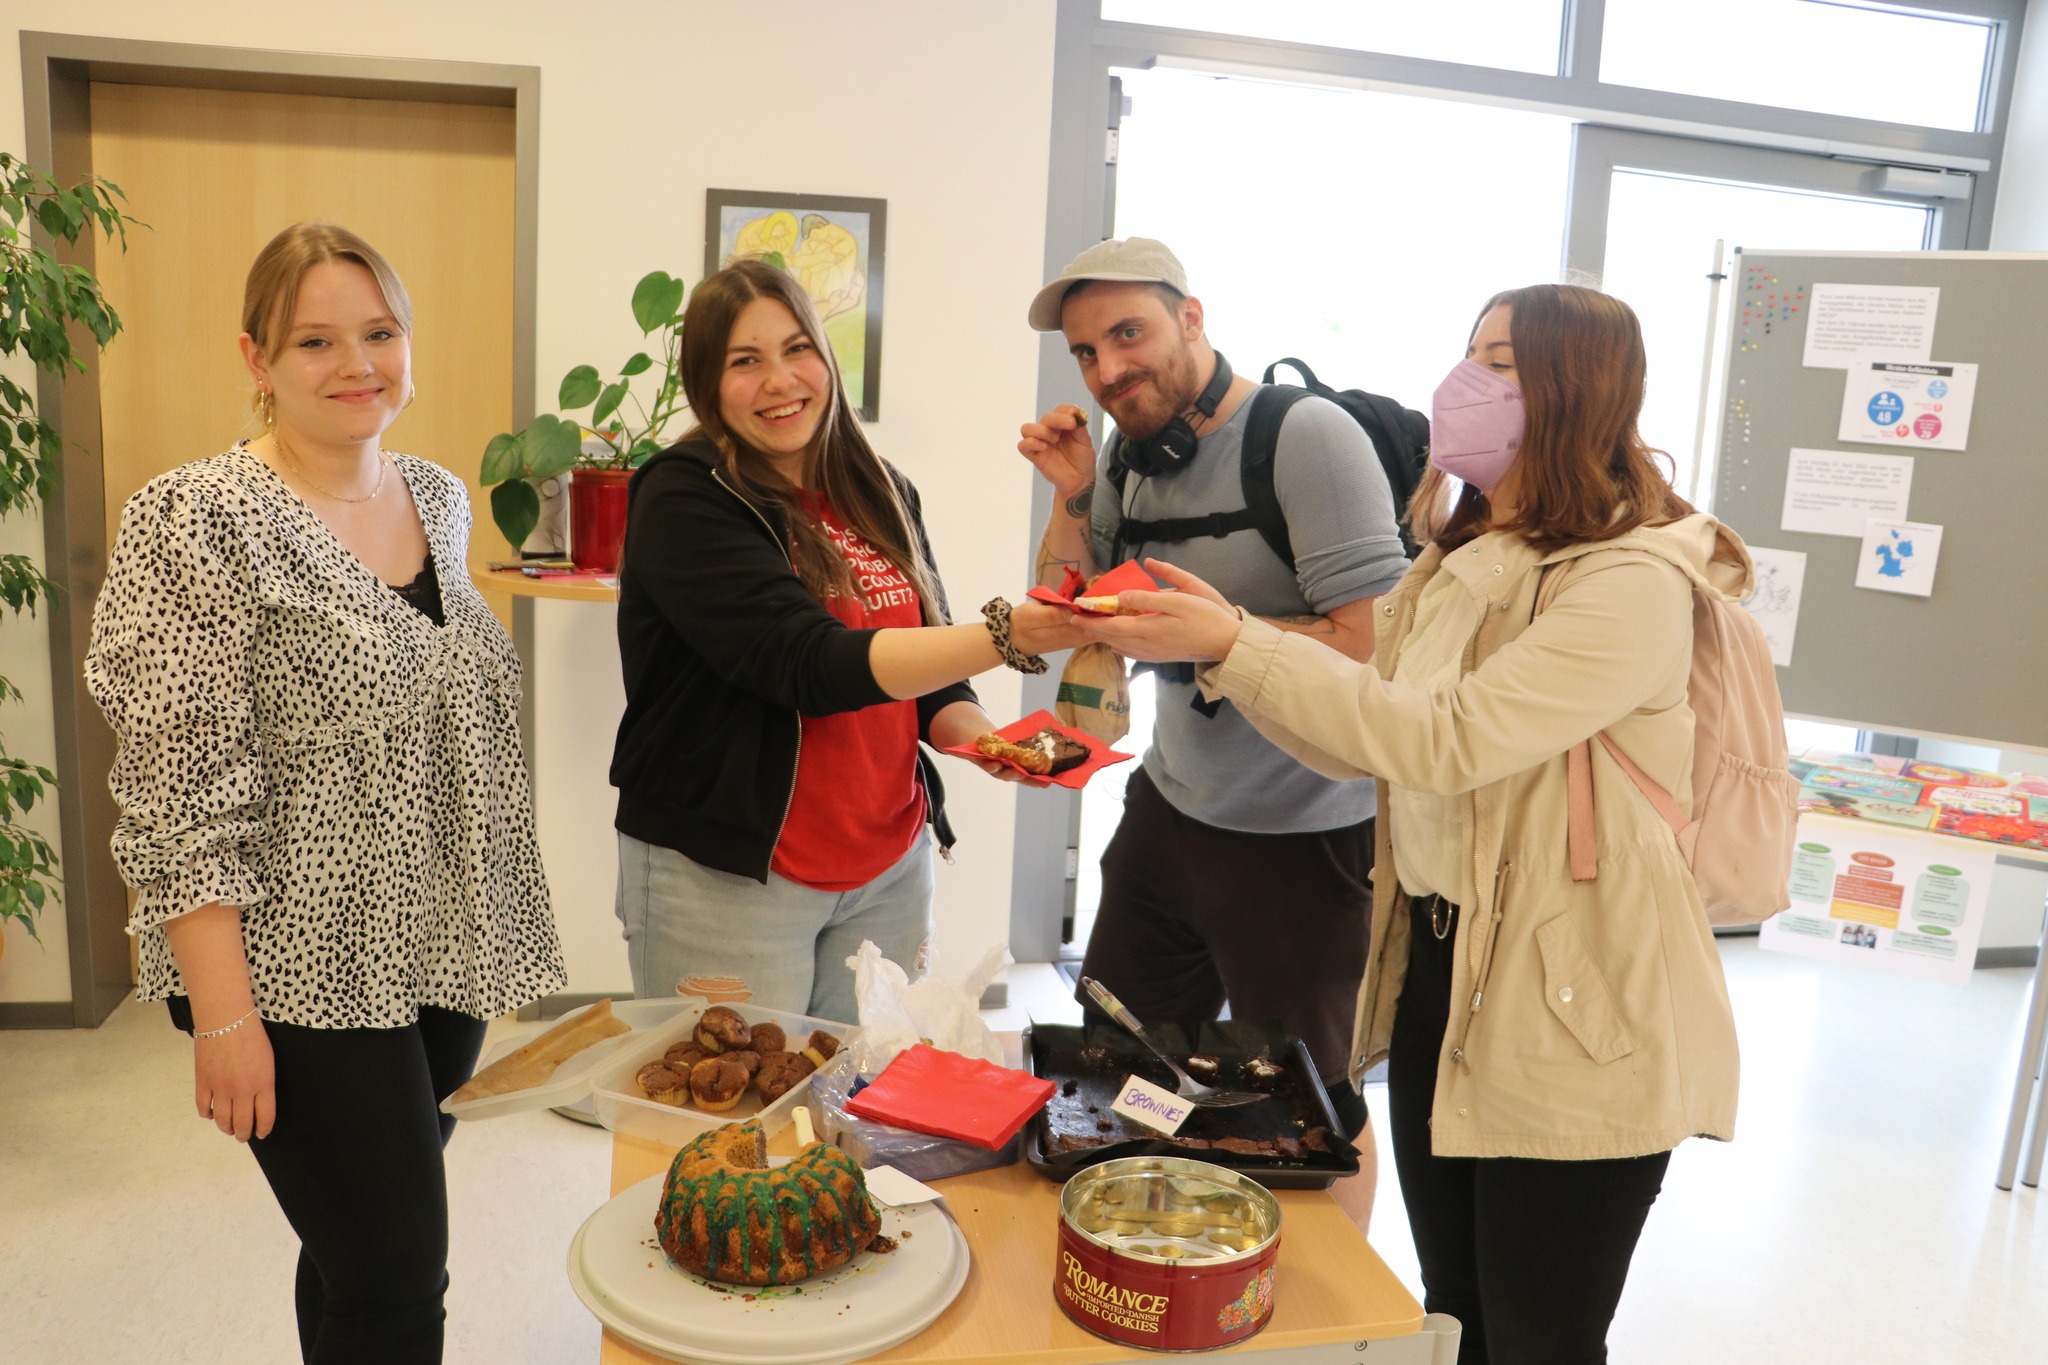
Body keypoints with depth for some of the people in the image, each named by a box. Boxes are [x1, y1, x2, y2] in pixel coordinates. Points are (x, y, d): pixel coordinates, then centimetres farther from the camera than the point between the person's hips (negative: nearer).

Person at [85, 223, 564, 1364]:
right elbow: (181, 796, -16)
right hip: (304, 970, -6)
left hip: (445, 952, 6)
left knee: (362, 1249, 20)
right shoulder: (199, 522, -14)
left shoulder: (440, 498, 7)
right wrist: (224, 1012, -17)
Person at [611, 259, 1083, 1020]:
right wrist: (1005, 637, -31)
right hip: (724, 874, -5)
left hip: (889, 866, 6)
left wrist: (980, 736, -7)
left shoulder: (879, 494, 8)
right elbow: (810, 662, -23)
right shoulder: (684, 499, -11)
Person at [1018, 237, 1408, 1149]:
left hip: (1301, 841, -7)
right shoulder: (1130, 451, 4)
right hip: (1166, 810, 7)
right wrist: (1072, 496, -5)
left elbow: (1375, 645, -24)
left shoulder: (1305, 436, -19)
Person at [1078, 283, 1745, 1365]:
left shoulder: (1634, 584, -19)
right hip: (1435, 969, 8)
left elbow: (1442, 741, -27)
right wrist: (1216, 633, -5)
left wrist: (1233, 647, -26)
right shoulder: (1458, 562, 9)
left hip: (1572, 1023, -7)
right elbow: (1367, 737, 7)